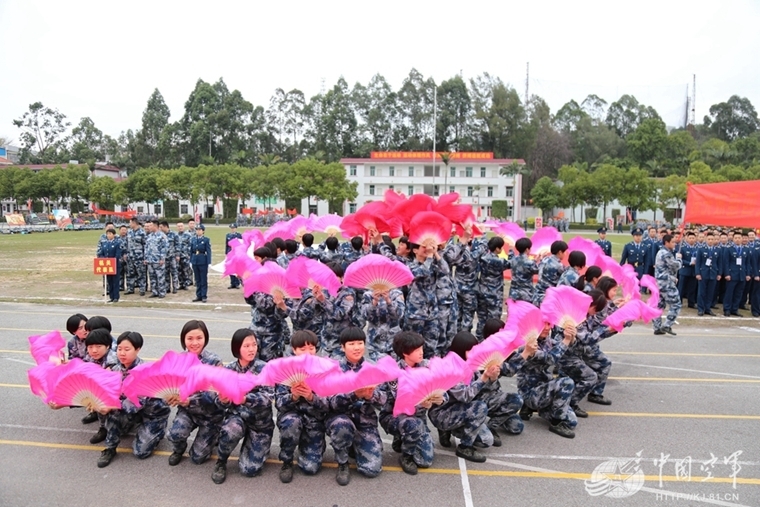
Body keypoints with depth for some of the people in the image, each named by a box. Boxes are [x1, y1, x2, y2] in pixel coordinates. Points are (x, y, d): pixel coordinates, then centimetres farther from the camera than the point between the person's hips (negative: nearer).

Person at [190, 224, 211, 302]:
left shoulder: (206, 240, -4)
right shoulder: (193, 239, 8)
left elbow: (208, 252, -7)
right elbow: (191, 251, 11)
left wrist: (208, 263, -11)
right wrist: (191, 261, 7)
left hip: (203, 261, -4)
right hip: (195, 261, 4)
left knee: (204, 280, 3)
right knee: (197, 280, 10)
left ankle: (204, 296, 9)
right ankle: (198, 296, 18)